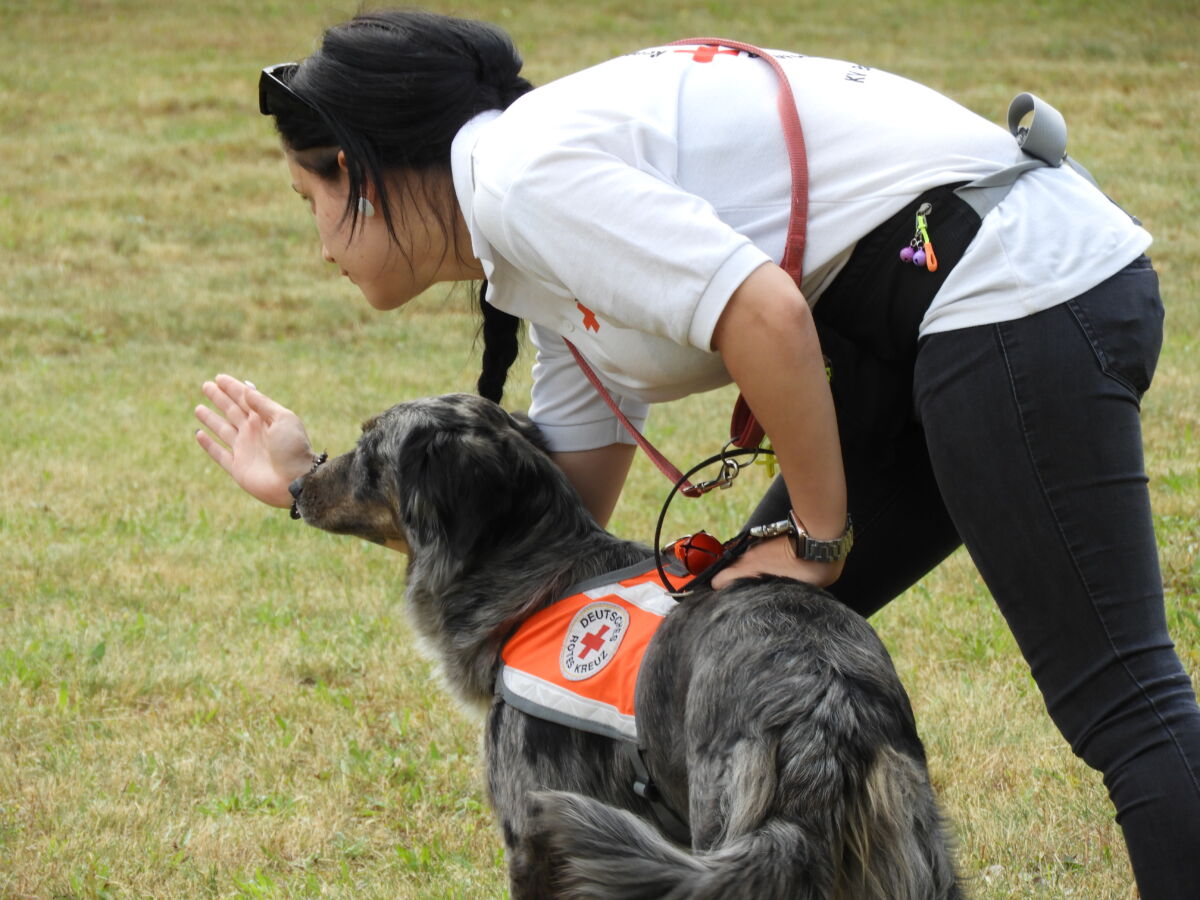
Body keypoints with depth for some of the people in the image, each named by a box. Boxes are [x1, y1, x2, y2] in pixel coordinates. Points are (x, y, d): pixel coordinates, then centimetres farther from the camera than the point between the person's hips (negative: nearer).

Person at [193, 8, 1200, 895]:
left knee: (1118, 699, -14)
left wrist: (817, 539, -10)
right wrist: (313, 484, 26)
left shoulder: (528, 173, -10)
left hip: (1022, 283, -10)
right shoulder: (541, 275, 20)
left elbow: (767, 316, -21)